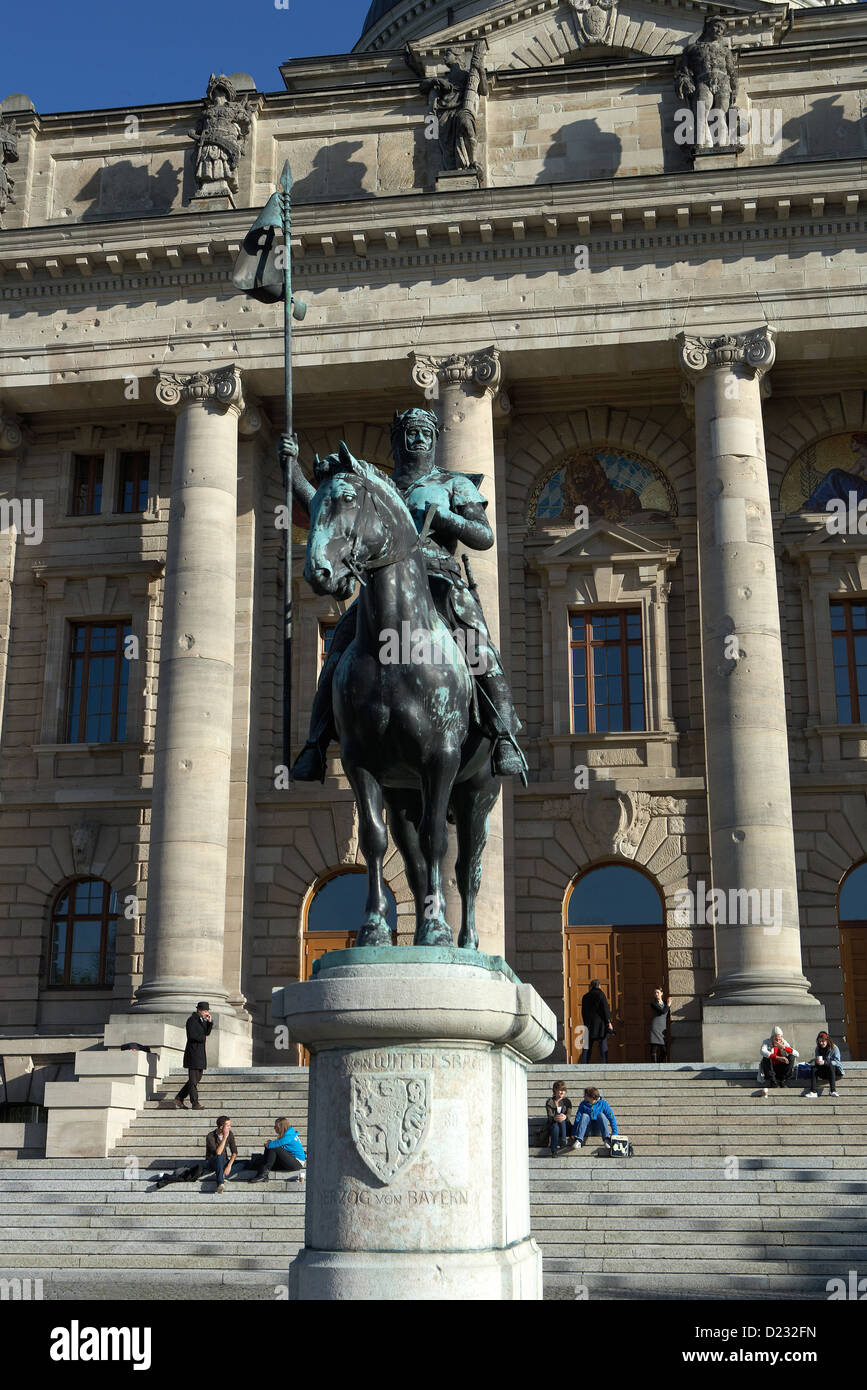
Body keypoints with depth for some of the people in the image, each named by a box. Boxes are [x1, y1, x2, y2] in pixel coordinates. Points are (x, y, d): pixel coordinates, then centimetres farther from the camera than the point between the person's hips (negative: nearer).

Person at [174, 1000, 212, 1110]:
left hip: (200, 1053, 9)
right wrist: (203, 1038, -9)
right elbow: (192, 1035, -22)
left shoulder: (202, 1020, 15)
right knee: (193, 1080, -5)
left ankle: (179, 1098, 18)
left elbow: (206, 1032, 14)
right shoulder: (192, 1020, -12)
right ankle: (195, 1104, -3)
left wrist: (209, 1022, 2)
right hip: (193, 1052, -9)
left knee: (198, 1078, 11)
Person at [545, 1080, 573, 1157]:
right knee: (555, 1126, -36)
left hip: (565, 1126, 1)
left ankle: (564, 1141, -41)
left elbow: (569, 1114, -6)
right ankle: (553, 1151, -45)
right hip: (552, 1125, -1)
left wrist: (565, 1117, -31)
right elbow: (550, 1115, -10)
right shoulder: (549, 1102, 4)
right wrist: (554, 1118, -35)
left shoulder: (567, 1101, 10)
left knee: (562, 1120, -31)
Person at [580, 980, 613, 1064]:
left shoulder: (585, 997, 14)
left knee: (587, 1047, 5)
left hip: (589, 1024, 4)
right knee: (603, 1045, -4)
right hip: (600, 1023, -4)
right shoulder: (600, 993, -1)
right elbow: (605, 1008, -9)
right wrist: (609, 1022, -8)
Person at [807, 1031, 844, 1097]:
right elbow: (815, 1060, 7)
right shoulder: (818, 1049, 6)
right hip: (822, 1070, 4)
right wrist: (817, 1061, -19)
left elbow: (837, 1061, -16)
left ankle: (833, 1090, -44)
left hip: (834, 1068, -4)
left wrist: (824, 1062, -30)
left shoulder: (834, 1048, -8)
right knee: (813, 1069, -25)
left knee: (830, 1066, -37)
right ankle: (814, 1091, -38)